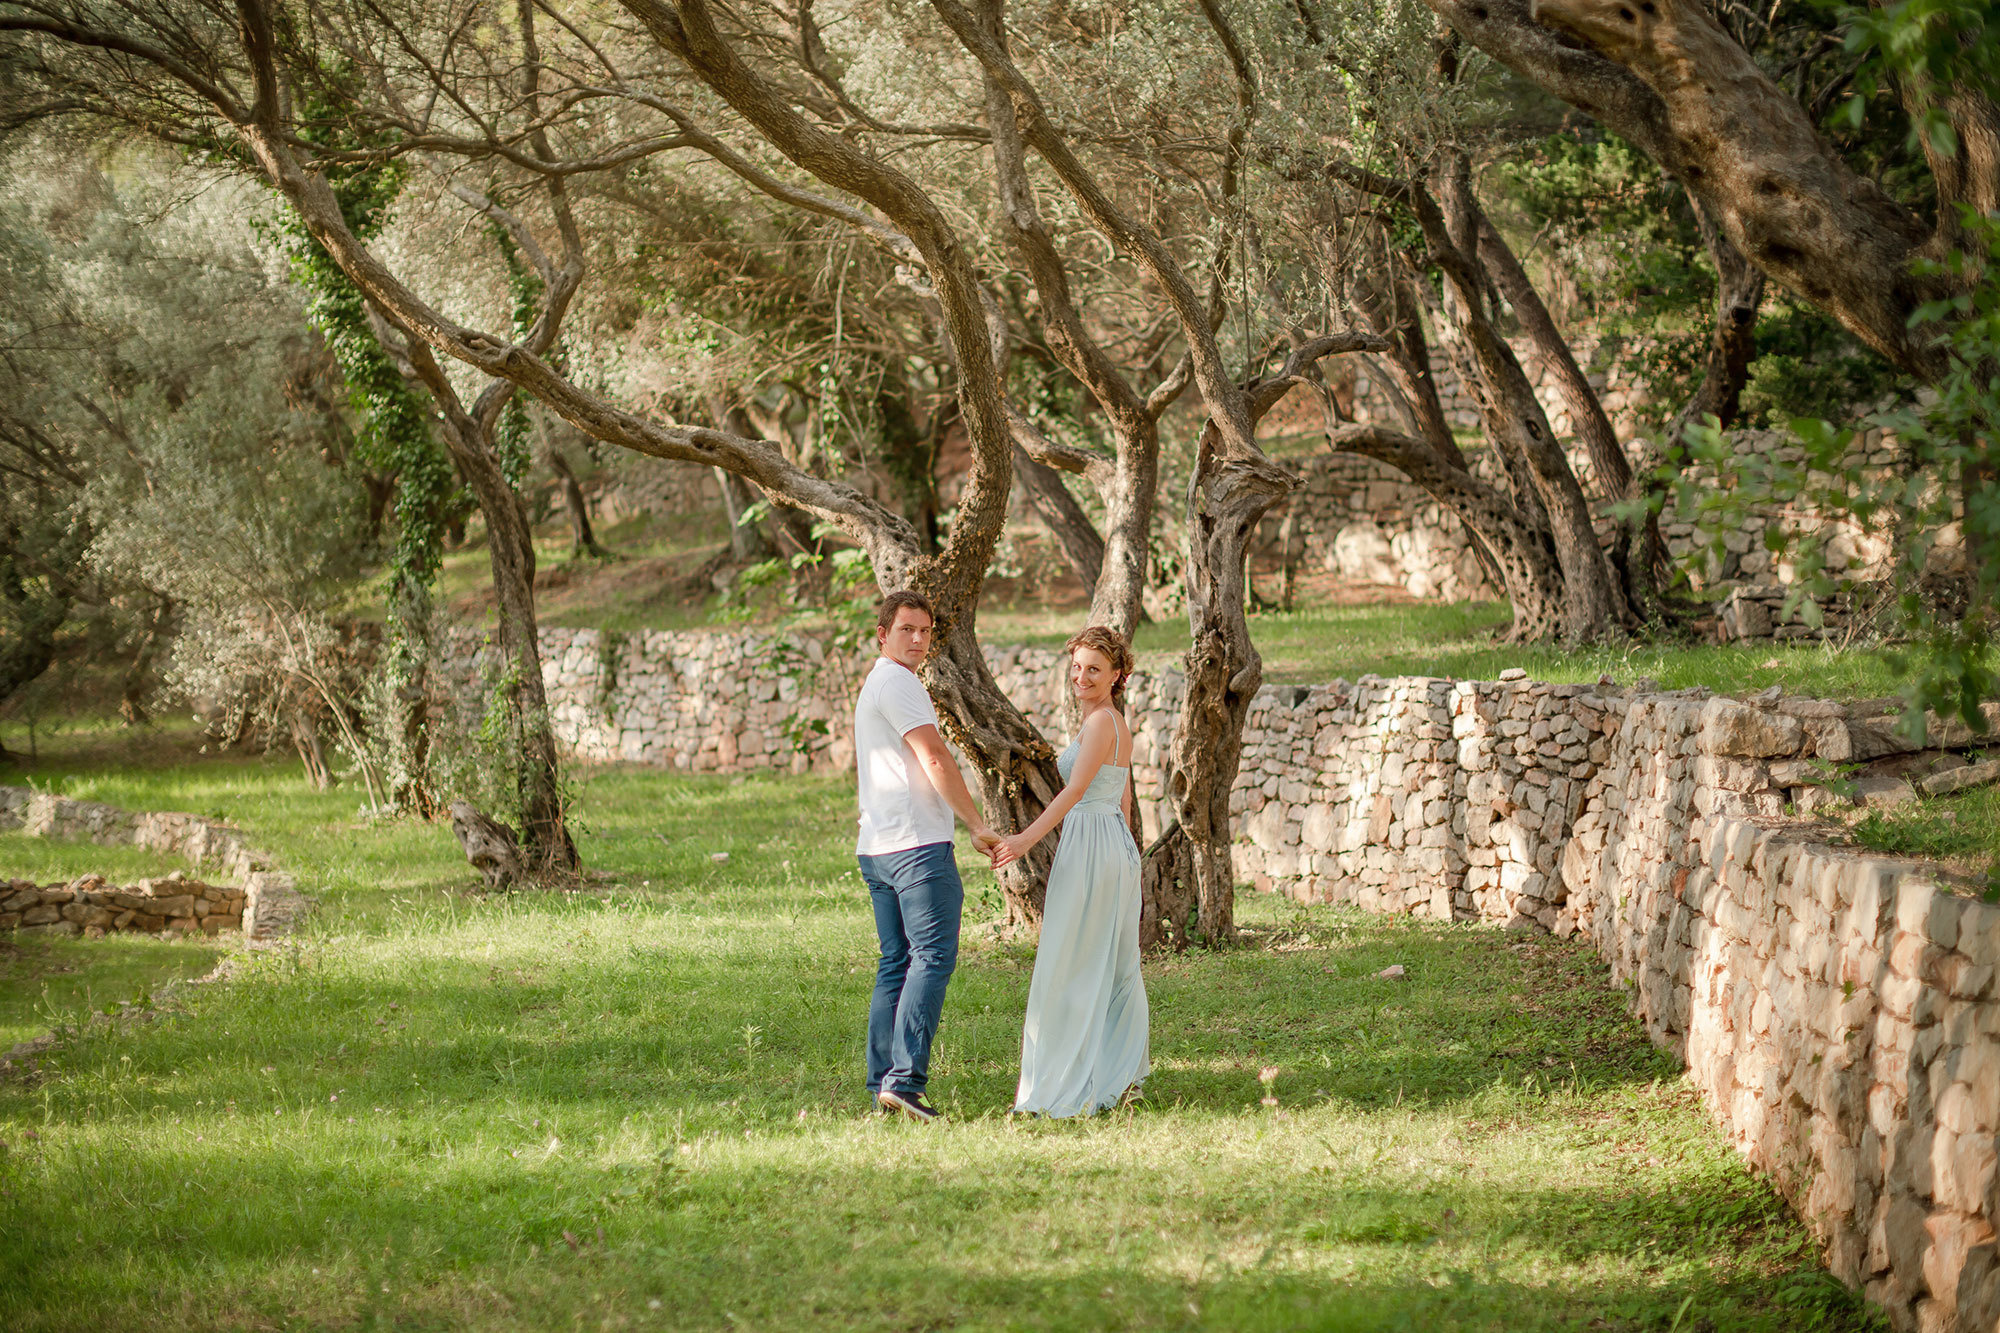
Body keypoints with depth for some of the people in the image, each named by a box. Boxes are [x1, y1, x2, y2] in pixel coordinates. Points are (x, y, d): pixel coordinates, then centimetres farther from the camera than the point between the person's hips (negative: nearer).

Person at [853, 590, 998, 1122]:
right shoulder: (898, 683, -8)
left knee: (895, 963, 9)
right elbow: (935, 759, -14)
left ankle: (882, 1080, 5)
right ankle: (905, 1077, -21)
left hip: (875, 847, 10)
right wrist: (977, 824, -9)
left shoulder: (872, 688, 25)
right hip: (917, 842, -10)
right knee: (934, 955, -13)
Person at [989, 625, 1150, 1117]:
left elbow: (1075, 790, -24)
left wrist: (1027, 839, -31)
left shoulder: (1101, 722, -14)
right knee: (1114, 966, 14)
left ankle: (1067, 1088, -7)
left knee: (1070, 969, -7)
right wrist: (1122, 862, 25)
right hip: (1115, 844, 10)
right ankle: (1120, 1073, 20)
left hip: (1091, 848, -10)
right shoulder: (1117, 724, 15)